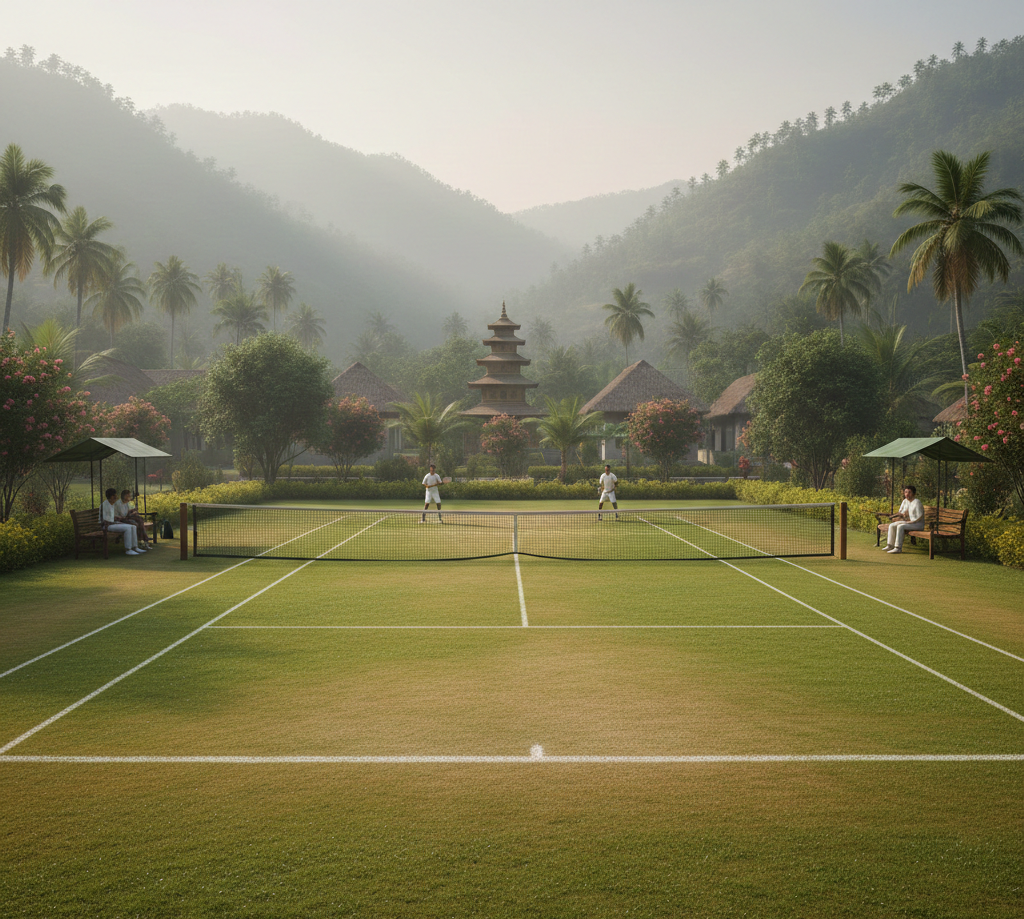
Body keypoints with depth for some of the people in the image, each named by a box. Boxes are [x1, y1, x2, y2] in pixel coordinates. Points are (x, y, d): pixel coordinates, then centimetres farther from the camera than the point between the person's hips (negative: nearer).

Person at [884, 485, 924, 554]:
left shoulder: (917, 502, -16)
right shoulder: (905, 501, 8)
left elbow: (920, 517, -19)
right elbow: (901, 512, 22)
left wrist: (909, 522, -19)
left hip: (918, 524, -8)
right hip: (908, 522, 9)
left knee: (900, 526, -31)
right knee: (891, 525, -6)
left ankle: (898, 548, -32)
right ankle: (890, 545, -8)